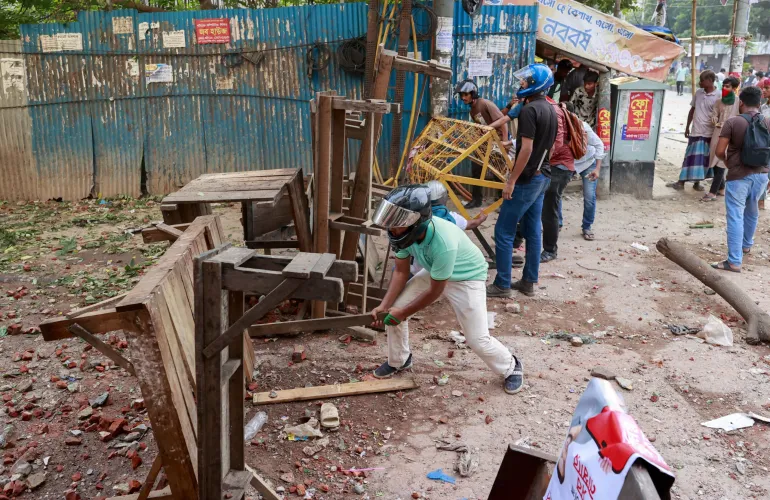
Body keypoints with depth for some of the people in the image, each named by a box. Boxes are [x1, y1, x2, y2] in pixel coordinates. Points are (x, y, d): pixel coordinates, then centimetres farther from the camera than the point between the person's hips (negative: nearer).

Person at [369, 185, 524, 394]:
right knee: (393, 310, -4)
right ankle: (398, 361, 21)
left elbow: (435, 291, -29)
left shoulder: (444, 242, -43)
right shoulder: (406, 231, -25)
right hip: (433, 272, 6)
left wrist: (404, 313, -18)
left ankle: (511, 367, 25)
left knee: (477, 339, -7)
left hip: (467, 277, -6)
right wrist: (384, 305, -20)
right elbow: (401, 272, -10)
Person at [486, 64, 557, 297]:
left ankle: (502, 285, -1)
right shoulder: (550, 110, 13)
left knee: (504, 231, -4)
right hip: (542, 176, 10)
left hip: (527, 179, -10)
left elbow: (526, 149, -22)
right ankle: (529, 282, 18)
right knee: (533, 230, 12)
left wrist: (511, 180, -19)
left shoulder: (529, 110, -16)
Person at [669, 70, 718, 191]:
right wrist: (687, 126, 15)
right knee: (690, 158, 9)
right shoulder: (698, 92, 5)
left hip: (708, 134, -4)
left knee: (703, 159, 7)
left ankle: (697, 182, 19)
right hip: (695, 132, 4)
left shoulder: (717, 96, -11)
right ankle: (681, 182, 14)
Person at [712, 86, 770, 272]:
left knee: (735, 216, -5)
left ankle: (734, 261, -7)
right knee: (752, 212, 25)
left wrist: (727, 162, 9)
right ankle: (746, 244, 46)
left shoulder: (732, 122, -11)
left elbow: (719, 151, -13)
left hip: (738, 176, -5)